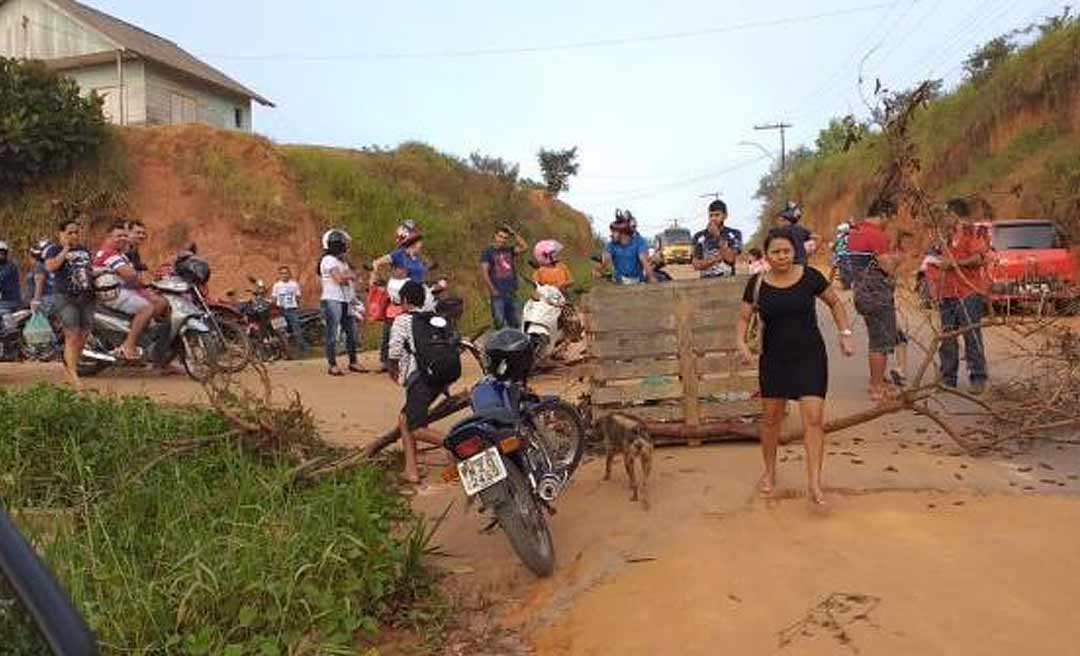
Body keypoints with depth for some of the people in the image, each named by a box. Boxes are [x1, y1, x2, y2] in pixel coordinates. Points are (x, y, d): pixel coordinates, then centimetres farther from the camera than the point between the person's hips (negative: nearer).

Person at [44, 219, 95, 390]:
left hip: (87, 297, 6)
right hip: (66, 299, -6)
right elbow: (50, 266, -19)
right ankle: (74, 376, -12)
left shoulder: (84, 249, 19)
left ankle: (68, 369, 21)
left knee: (82, 336, 6)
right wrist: (65, 249, -12)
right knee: (72, 336, -12)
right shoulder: (54, 249, 0)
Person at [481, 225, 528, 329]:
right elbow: (485, 273, -6)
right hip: (498, 294, -5)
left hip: (511, 293, 5)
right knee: (499, 322, -8)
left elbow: (524, 247, -3)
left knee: (516, 323, 8)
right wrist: (492, 290, -13)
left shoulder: (509, 250, 12)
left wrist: (513, 233, -1)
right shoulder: (488, 252, 0)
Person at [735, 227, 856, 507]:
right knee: (771, 418, 10)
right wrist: (741, 342, -15)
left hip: (810, 356, -1)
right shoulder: (757, 284, -4)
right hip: (773, 358, 1)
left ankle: (814, 482, -3)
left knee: (814, 418, -10)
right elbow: (743, 318, 3)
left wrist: (845, 334, 0)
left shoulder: (810, 277, -6)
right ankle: (769, 472, 32)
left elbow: (835, 303, 9)